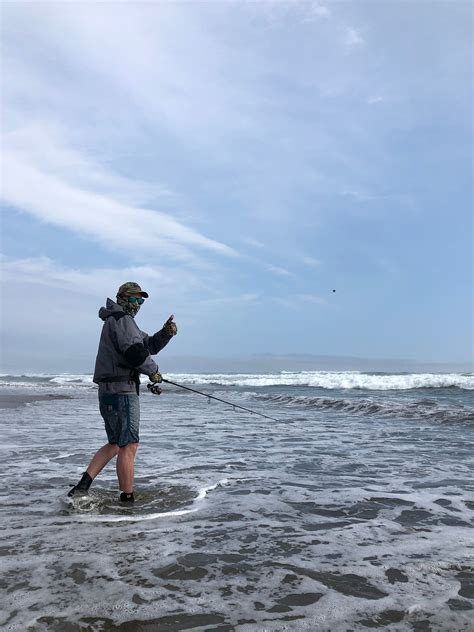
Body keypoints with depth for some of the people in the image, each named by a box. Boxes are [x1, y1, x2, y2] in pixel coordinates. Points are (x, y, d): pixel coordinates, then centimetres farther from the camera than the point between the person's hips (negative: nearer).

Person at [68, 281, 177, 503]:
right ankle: (127, 499, 4)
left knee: (115, 444, 19)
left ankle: (82, 486, 14)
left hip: (109, 393, 10)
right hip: (122, 392, -10)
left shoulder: (123, 322, 24)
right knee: (128, 446, -3)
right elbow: (135, 353, -24)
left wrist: (166, 333, 5)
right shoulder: (121, 319, -10)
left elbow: (149, 345, 22)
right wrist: (153, 370, -8)